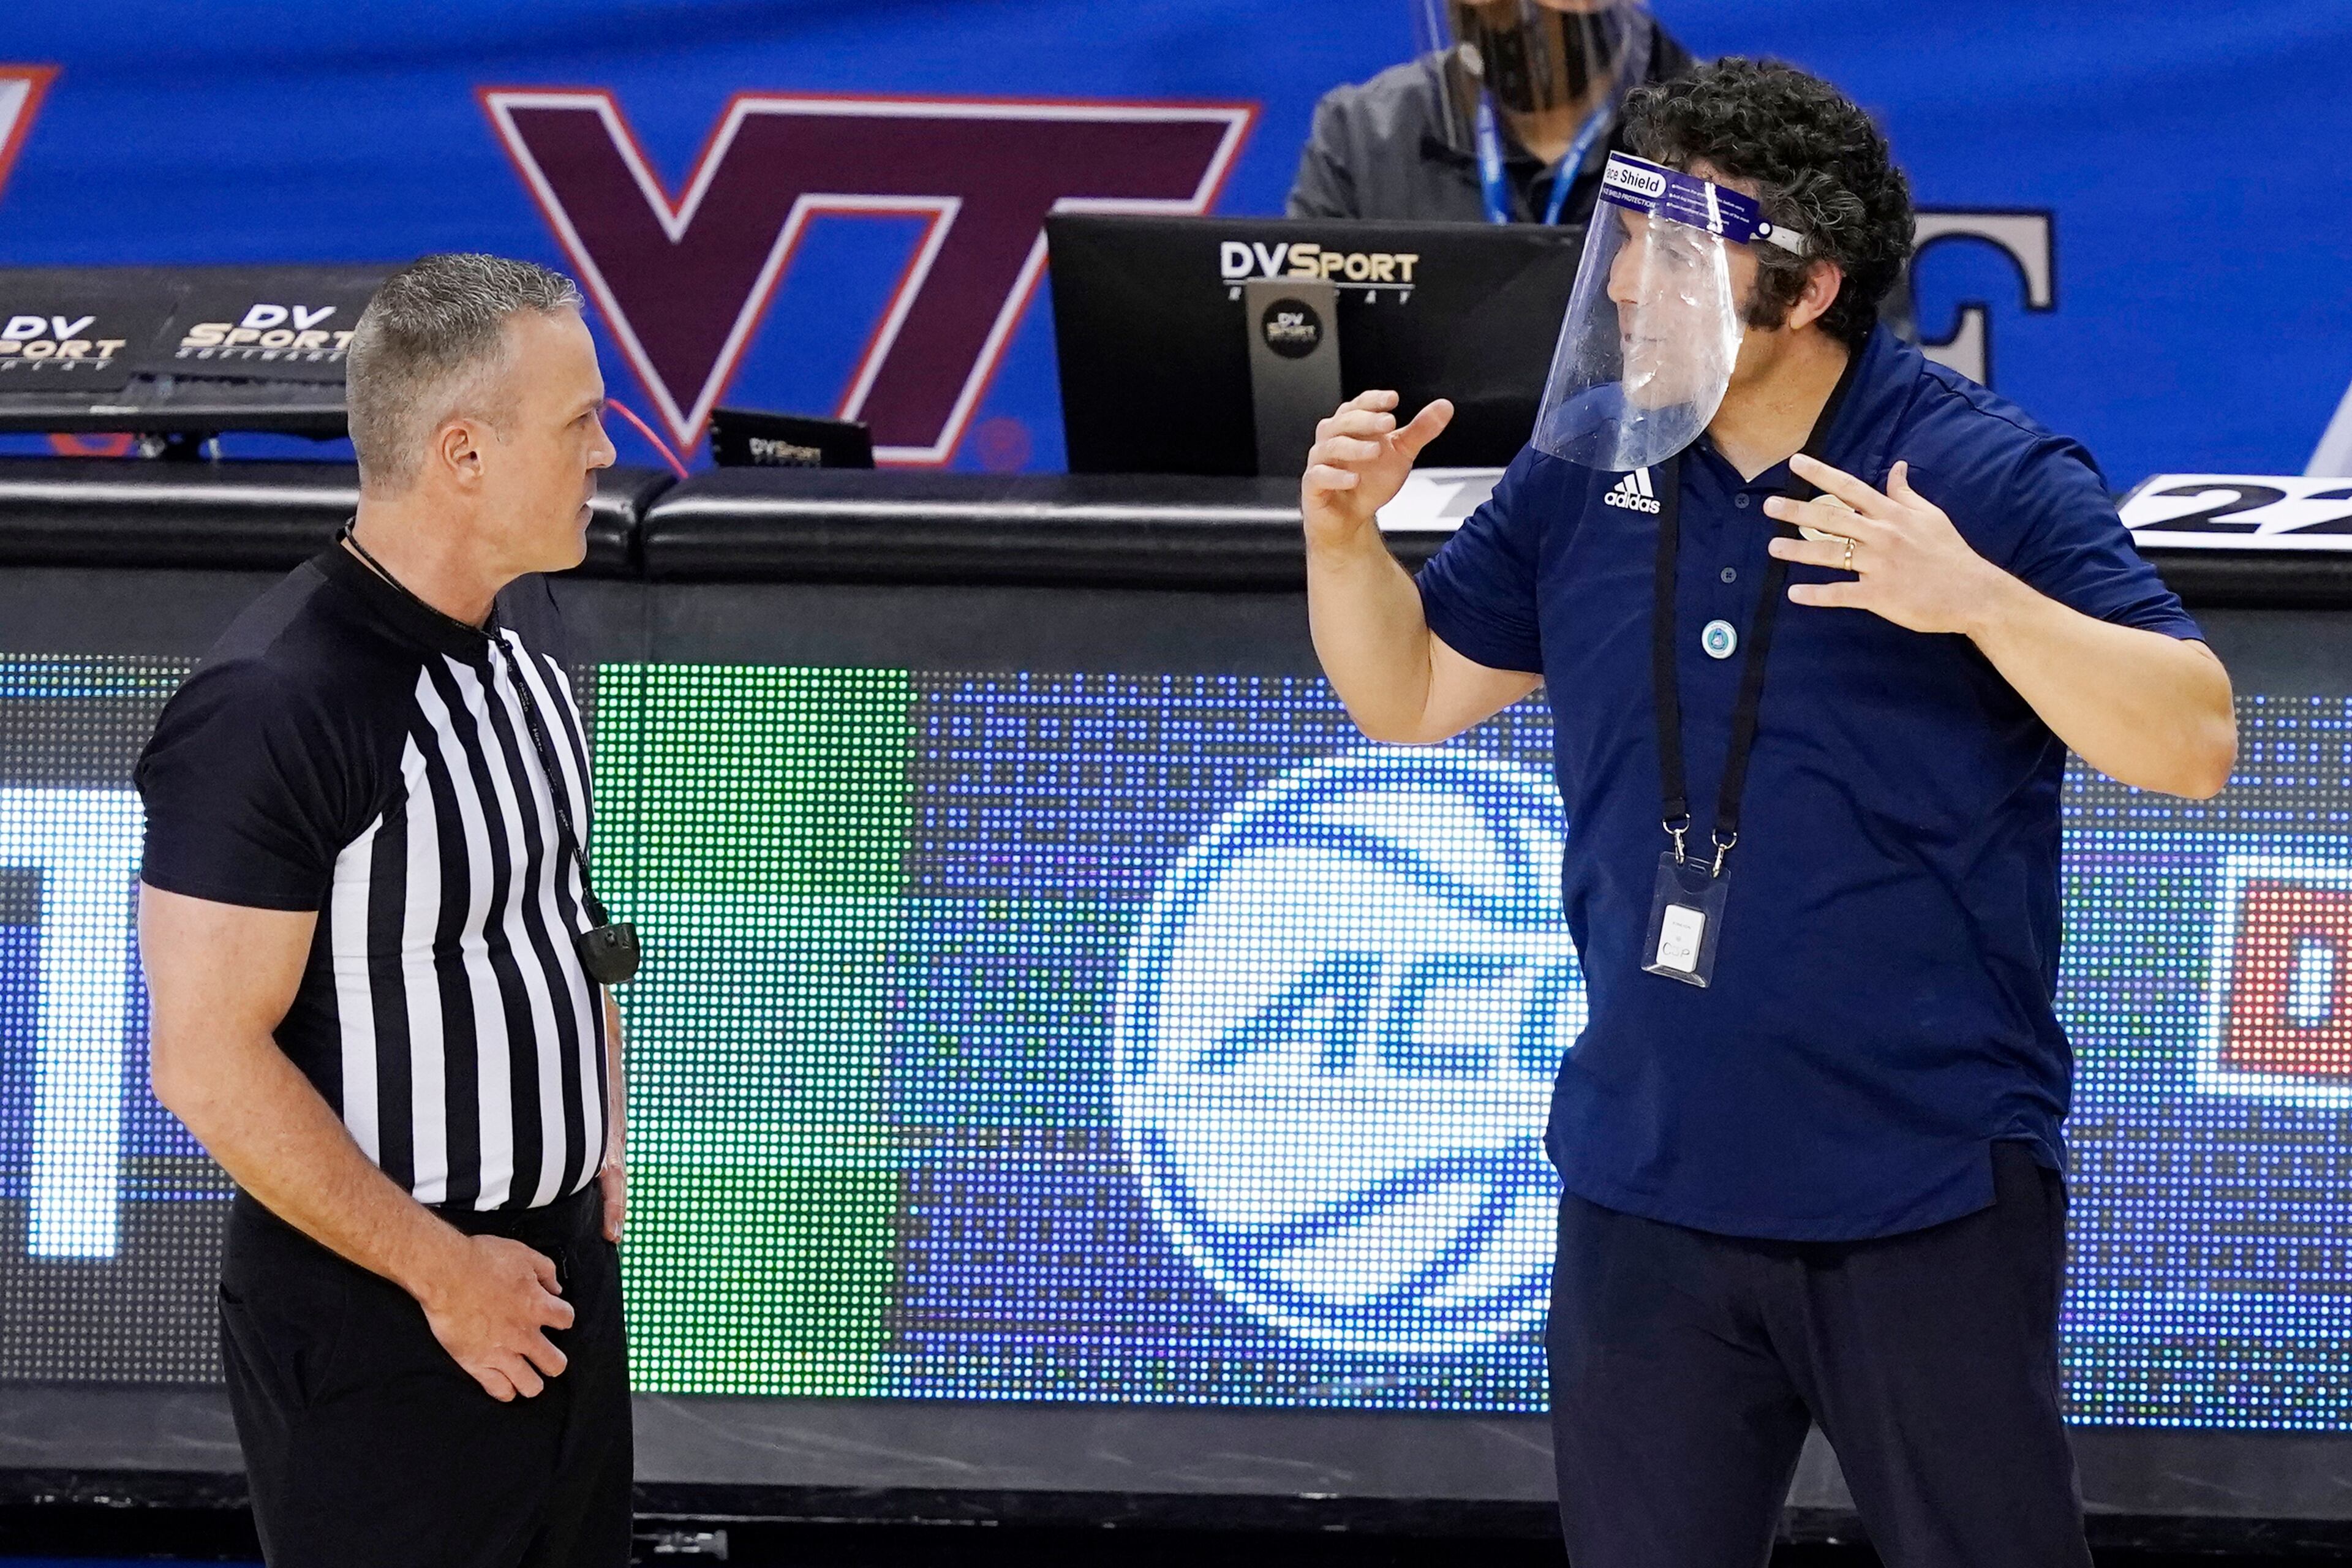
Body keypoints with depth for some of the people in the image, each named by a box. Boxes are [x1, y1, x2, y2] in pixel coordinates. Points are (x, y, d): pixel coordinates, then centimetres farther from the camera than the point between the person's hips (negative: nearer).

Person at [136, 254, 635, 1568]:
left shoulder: (524, 617, 5)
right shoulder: (276, 709, -23)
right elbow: (212, 1064, -22)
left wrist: (595, 1147, 12)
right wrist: (441, 1268, -16)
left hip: (563, 1263, 8)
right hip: (381, 1322, -8)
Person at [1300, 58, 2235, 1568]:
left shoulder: (1991, 475, -12)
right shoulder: (1589, 462, 3)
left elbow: (2197, 746, -18)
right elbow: (1412, 694, 16)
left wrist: (1975, 597, -31)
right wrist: (1343, 534, -4)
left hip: (1929, 1203, -5)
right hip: (1648, 1192, 5)